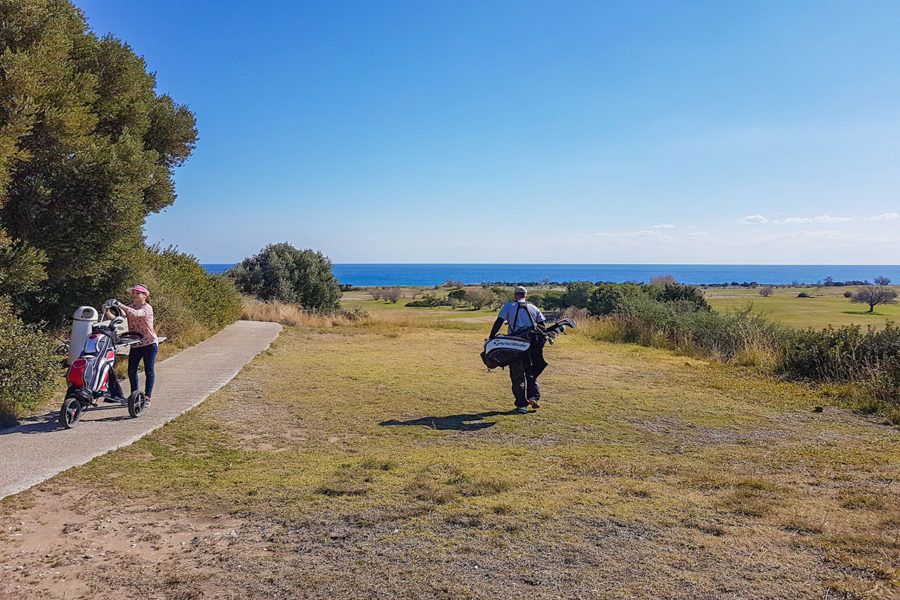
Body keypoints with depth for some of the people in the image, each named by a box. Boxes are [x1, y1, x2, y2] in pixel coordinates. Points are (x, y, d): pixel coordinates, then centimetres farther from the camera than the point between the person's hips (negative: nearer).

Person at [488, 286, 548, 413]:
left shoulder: (508, 306, 8)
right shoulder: (534, 308, 17)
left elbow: (498, 322, -3)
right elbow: (542, 325, 10)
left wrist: (491, 338, -5)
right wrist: (540, 339, 13)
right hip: (533, 344, 2)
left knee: (517, 375, 4)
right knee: (531, 372, 18)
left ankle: (521, 404, 2)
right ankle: (534, 396, 0)